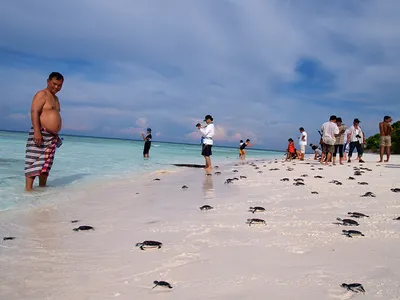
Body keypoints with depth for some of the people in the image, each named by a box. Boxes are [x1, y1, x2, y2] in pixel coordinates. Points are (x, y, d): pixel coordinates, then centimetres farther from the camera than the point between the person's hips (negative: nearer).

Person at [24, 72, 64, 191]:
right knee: (34, 162, -10)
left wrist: (56, 135, 22)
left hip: (52, 136, 9)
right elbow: (34, 112, -16)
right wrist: (37, 131, -25)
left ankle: (43, 187, 16)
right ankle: (28, 189, -11)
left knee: (46, 163, 10)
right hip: (40, 133, -9)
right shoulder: (42, 94, -5)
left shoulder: (56, 98, 22)